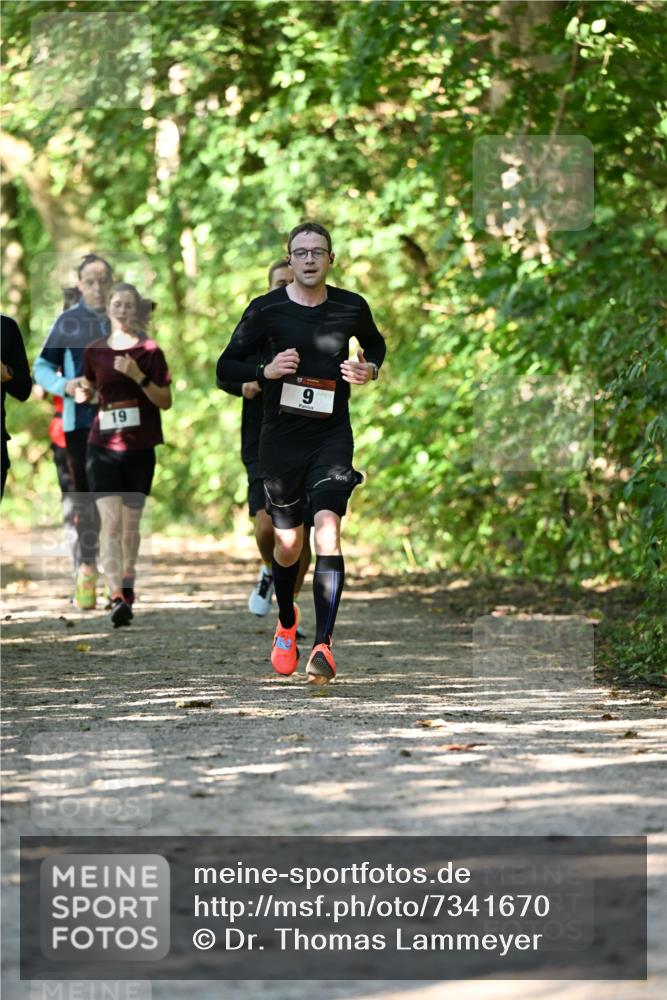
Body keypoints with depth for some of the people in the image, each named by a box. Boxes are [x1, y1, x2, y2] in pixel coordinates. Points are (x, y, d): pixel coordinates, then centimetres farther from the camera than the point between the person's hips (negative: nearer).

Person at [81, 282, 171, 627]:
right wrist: (83, 392, -2)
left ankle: (127, 587, 28)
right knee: (110, 520, -13)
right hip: (103, 446, 0)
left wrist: (138, 377, -17)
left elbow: (166, 402, -3)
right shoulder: (95, 351, 5)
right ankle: (117, 598, -22)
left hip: (140, 447, 0)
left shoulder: (150, 351, -1)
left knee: (131, 522, 10)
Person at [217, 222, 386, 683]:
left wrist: (370, 370, 1)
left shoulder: (352, 308, 2)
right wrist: (265, 372, -16)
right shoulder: (266, 310, -3)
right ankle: (286, 623, 41)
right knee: (288, 542, 10)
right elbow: (226, 367, 3)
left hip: (333, 434, 0)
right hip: (281, 437, 1)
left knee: (328, 527, -20)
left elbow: (376, 344, 23)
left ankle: (323, 645, -23)